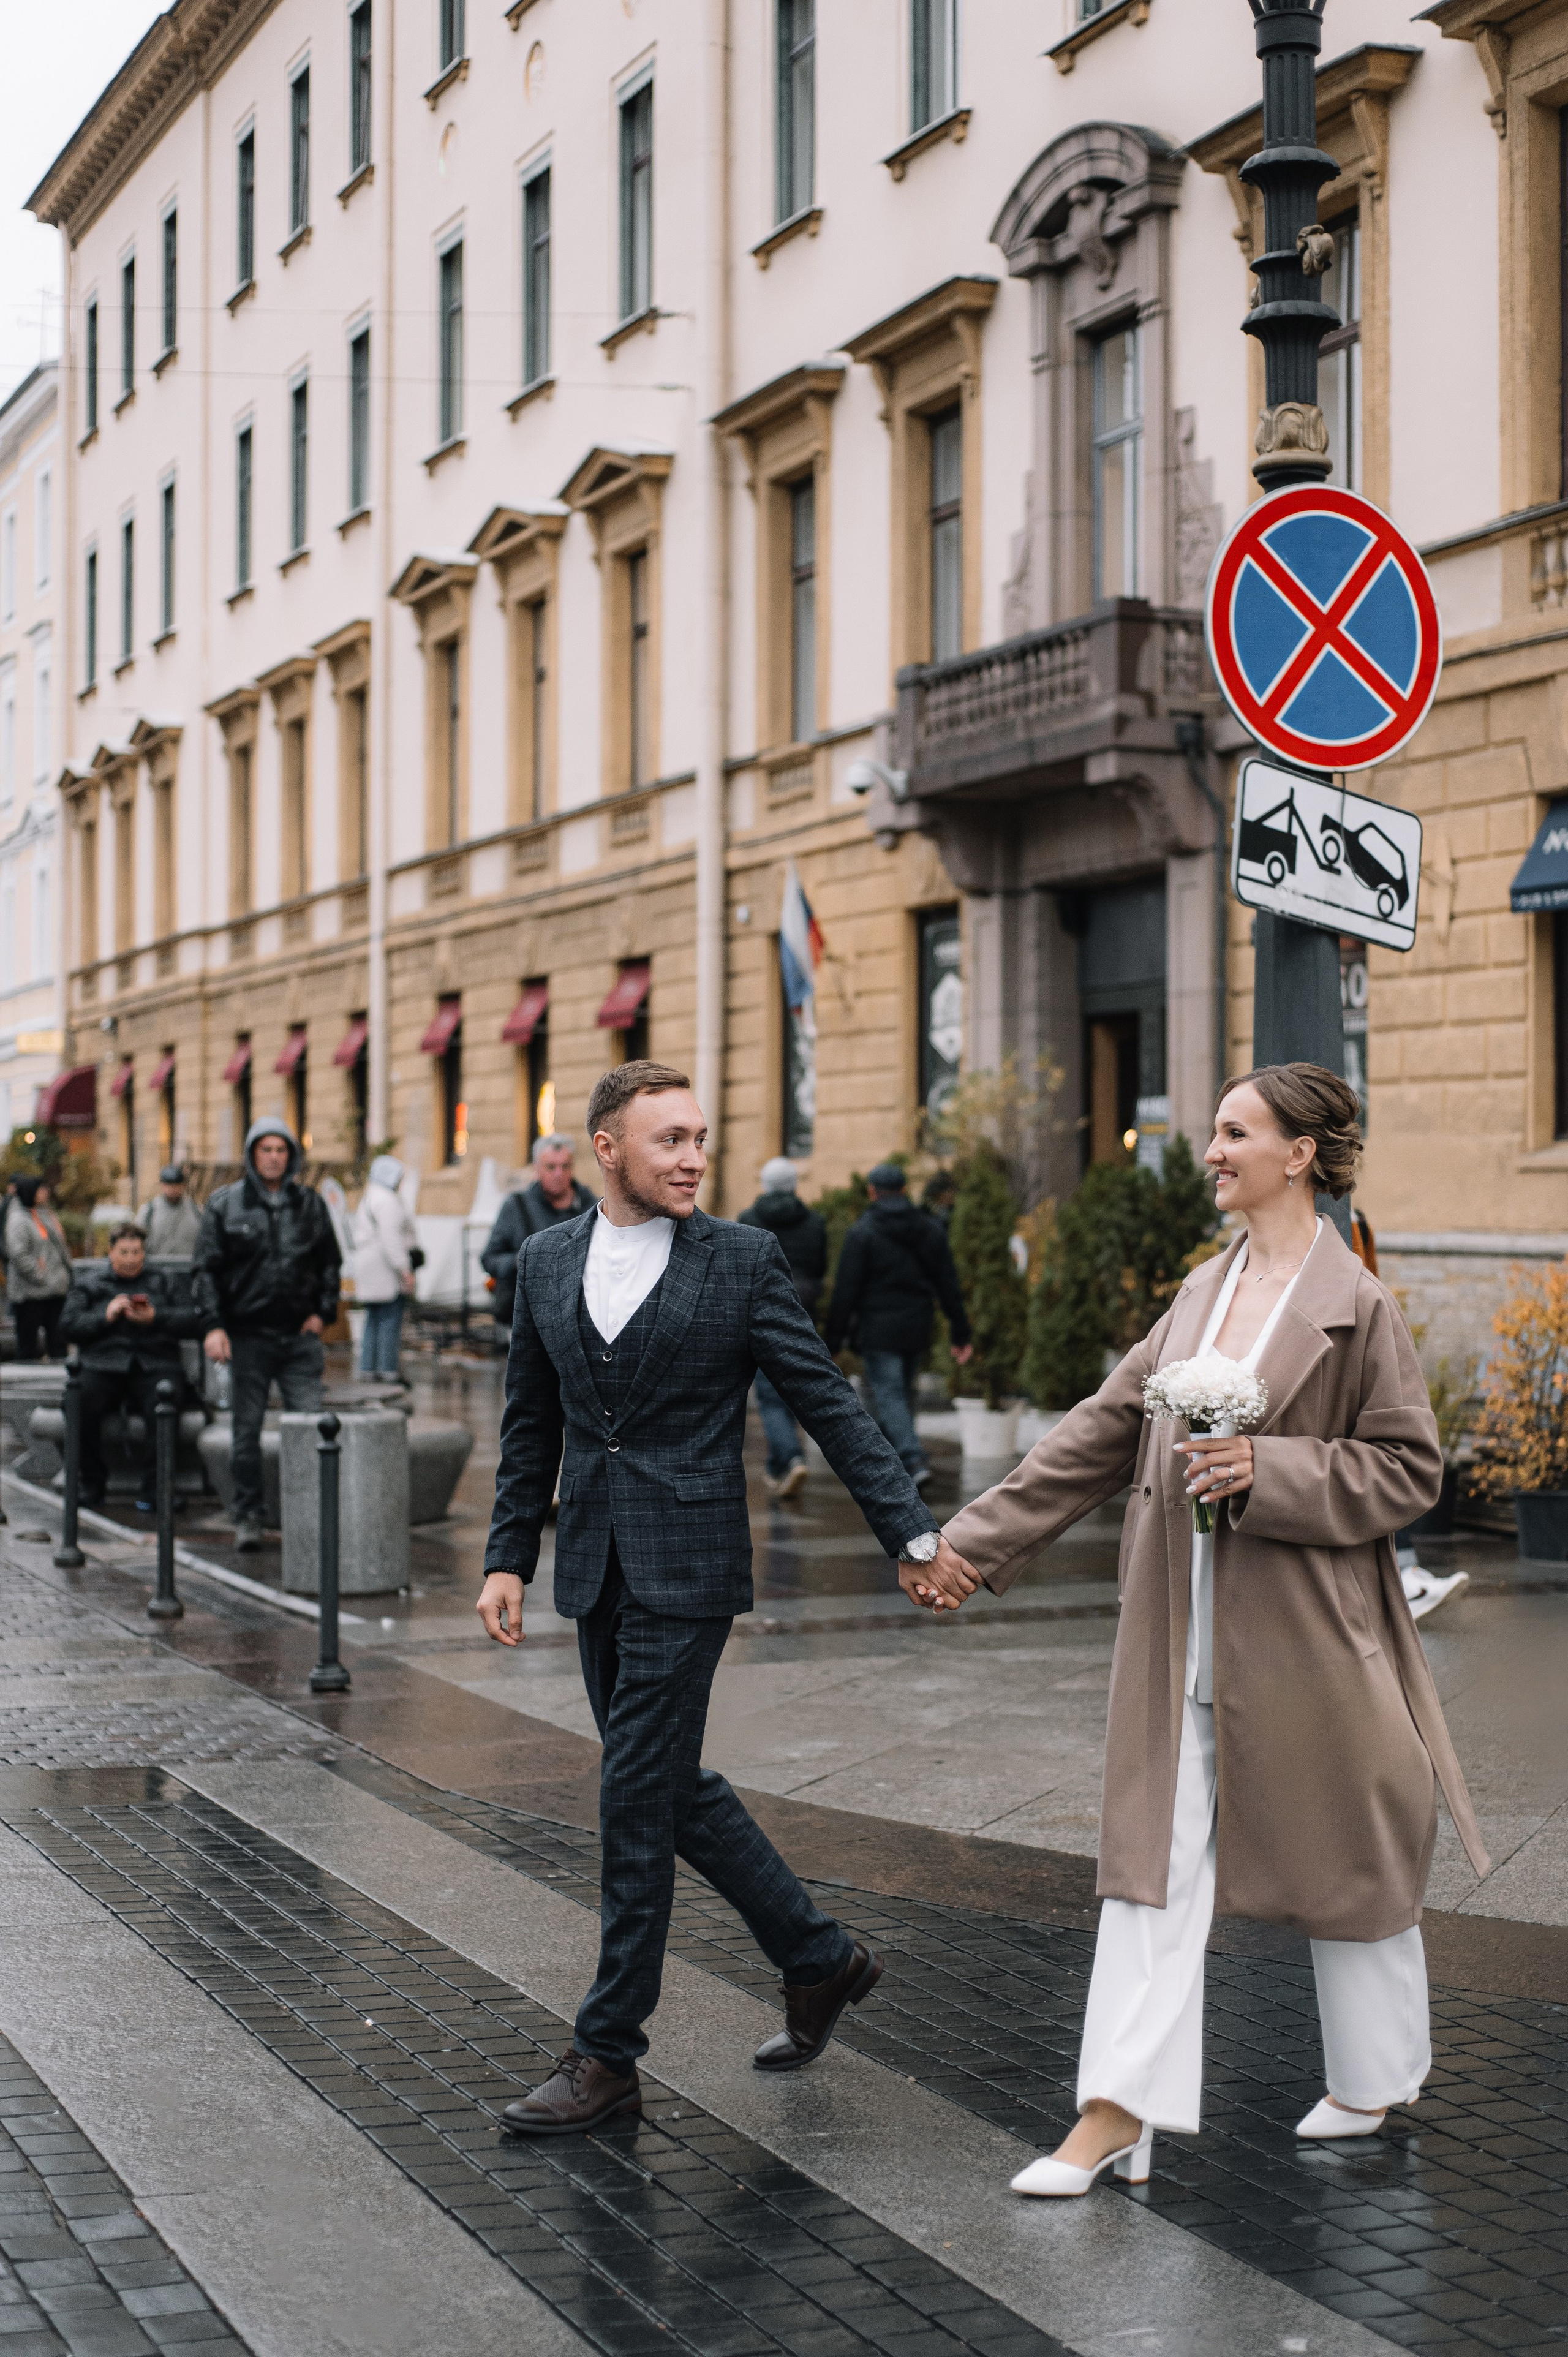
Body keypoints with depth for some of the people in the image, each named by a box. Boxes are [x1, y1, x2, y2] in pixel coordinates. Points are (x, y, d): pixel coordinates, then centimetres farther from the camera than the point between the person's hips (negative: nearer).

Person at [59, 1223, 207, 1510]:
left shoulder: (164, 1282, 24)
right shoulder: (88, 1283, 24)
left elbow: (195, 1323, 10)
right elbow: (67, 1327, 9)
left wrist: (156, 1318, -3)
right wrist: (105, 1316, -3)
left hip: (155, 1366, 0)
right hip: (104, 1364, 0)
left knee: (163, 1402, -35)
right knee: (82, 1402, -33)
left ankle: (151, 1488, -25)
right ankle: (91, 1484, -18)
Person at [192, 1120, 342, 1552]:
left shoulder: (310, 1204, 9)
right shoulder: (225, 1204, 3)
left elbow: (330, 1263, 17)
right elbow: (207, 1267, 1)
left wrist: (323, 1312, 4)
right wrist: (214, 1325, -8)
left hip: (300, 1336, 2)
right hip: (249, 1335, -1)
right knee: (247, 1430, 3)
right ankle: (247, 1517, 10)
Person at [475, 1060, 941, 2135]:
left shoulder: (744, 1259, -5)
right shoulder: (547, 1260, 8)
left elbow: (828, 1402, -4)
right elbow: (532, 1425, 15)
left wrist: (914, 1531, -8)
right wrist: (509, 1556, 9)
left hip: (685, 1566, -5)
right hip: (594, 1565, 5)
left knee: (640, 1800, -4)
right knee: (672, 1786, 13)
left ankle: (609, 2054, 6)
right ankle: (822, 1957, 30)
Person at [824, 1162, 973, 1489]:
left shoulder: (862, 1232, -8)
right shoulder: (932, 1229, 6)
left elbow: (846, 1290, -11)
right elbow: (949, 1286, 6)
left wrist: (834, 1338, -6)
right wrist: (961, 1335, 9)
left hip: (878, 1332, -5)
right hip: (918, 1331, 5)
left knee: (889, 1397, -5)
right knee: (904, 1395, 17)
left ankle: (915, 1460, -21)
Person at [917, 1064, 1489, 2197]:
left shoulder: (1356, 1304, -9)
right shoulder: (1205, 1292, 10)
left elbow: (1408, 1466, -9)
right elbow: (1102, 1435, 10)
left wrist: (1267, 1469, -21)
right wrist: (974, 1541, 6)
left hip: (1308, 1637, -6)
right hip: (1184, 1638, 6)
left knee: (1342, 1855, 10)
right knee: (1153, 1858, 1)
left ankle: (1377, 2081, 31)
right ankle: (1117, 2115, 2)